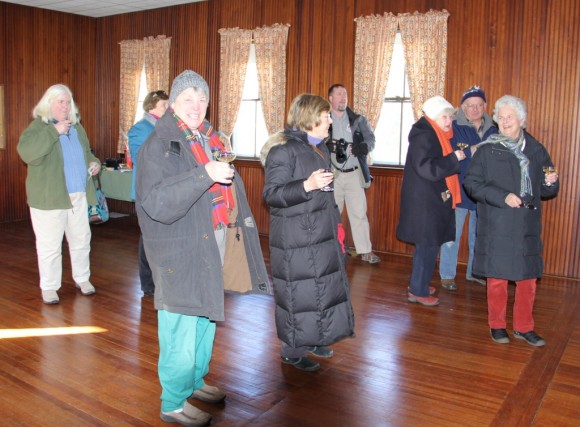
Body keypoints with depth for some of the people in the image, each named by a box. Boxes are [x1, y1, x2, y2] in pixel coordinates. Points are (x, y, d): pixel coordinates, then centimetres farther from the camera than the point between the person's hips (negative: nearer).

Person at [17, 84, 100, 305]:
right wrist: (54, 132, -27)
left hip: (79, 196, 6)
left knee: (81, 240, 14)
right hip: (49, 197, -6)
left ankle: (82, 278, 30)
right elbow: (26, 151, -26)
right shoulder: (39, 126, -7)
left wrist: (93, 162, 6)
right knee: (49, 245, 1)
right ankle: (49, 287, 14)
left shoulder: (76, 127, 13)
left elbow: (86, 152, 28)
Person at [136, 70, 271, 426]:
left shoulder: (209, 138, 9)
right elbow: (156, 203, -26)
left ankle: (195, 380, 40)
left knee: (207, 316, 20)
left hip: (212, 248, 8)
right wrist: (204, 175, -33)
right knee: (182, 328, 0)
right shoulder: (159, 146, -14)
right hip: (181, 252, -8)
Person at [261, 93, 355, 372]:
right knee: (298, 292, -1)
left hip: (321, 233, 9)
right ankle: (292, 350, 15)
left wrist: (335, 223, 23)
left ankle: (311, 339, 32)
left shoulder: (319, 147, 14)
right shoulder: (284, 149, -14)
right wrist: (307, 185, -32)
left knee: (324, 286, 15)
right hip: (295, 238, -9)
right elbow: (271, 194, -19)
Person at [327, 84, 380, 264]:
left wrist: (362, 147, -20)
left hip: (354, 174, 1)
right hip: (332, 174, -1)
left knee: (359, 213, 2)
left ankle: (365, 251, 9)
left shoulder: (358, 120, 7)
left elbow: (370, 139, 1)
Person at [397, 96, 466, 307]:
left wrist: (456, 156, 6)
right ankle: (418, 291, 7)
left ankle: (418, 284, 29)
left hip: (431, 200, 10)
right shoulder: (423, 136, -17)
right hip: (424, 202, -10)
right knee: (428, 245, -3)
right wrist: (454, 158, -23)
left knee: (427, 244, 17)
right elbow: (427, 168, -26)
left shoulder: (435, 136, 13)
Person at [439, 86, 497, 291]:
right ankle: (447, 274, 13)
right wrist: (473, 150, -19)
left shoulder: (492, 129, 9)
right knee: (452, 233, 0)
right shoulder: (454, 127, -5)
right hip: (459, 191, -5)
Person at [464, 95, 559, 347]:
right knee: (497, 277, 5)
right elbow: (471, 183, -7)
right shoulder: (487, 150, -1)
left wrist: (550, 183, -9)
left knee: (528, 278, 8)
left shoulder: (536, 150, 9)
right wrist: (502, 197, -18)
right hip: (496, 226, -3)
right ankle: (497, 325, 22)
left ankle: (523, 327, 24)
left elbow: (547, 190, 15)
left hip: (527, 226, 3)